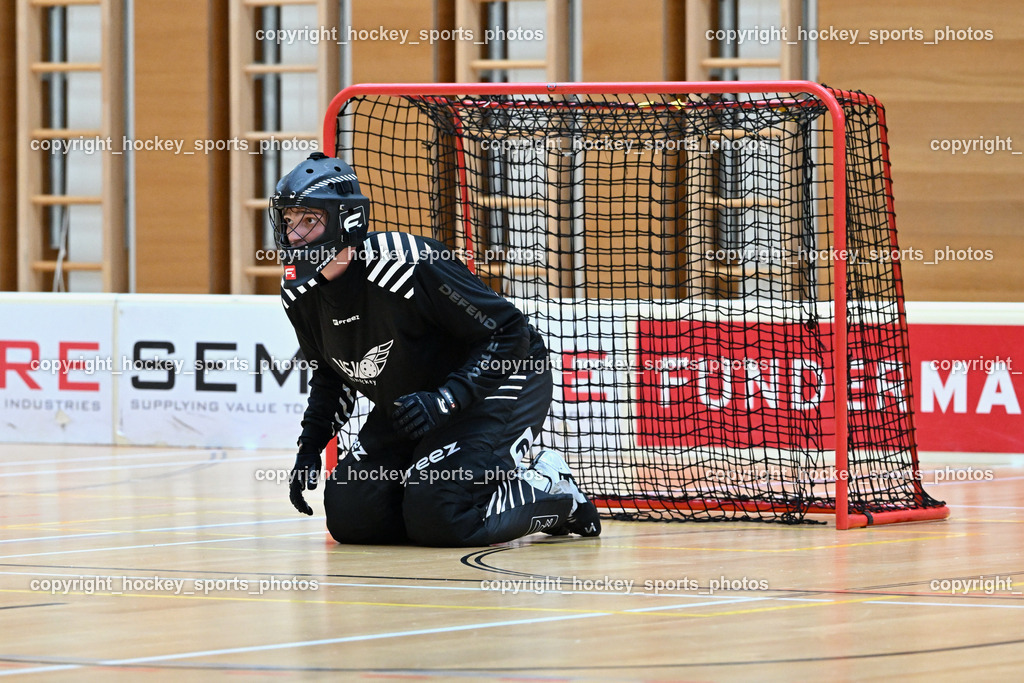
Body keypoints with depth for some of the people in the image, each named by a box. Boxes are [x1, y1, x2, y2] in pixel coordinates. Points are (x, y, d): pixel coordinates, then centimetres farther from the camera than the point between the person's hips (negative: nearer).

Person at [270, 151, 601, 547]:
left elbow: (508, 334, -25)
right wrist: (311, 443, 4)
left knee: (436, 519, -24)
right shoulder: (300, 294, -6)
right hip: (405, 406, 8)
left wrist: (445, 400, -32)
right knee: (349, 518, -6)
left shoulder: (407, 265, -30)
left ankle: (549, 494, 2)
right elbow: (331, 374, 15)